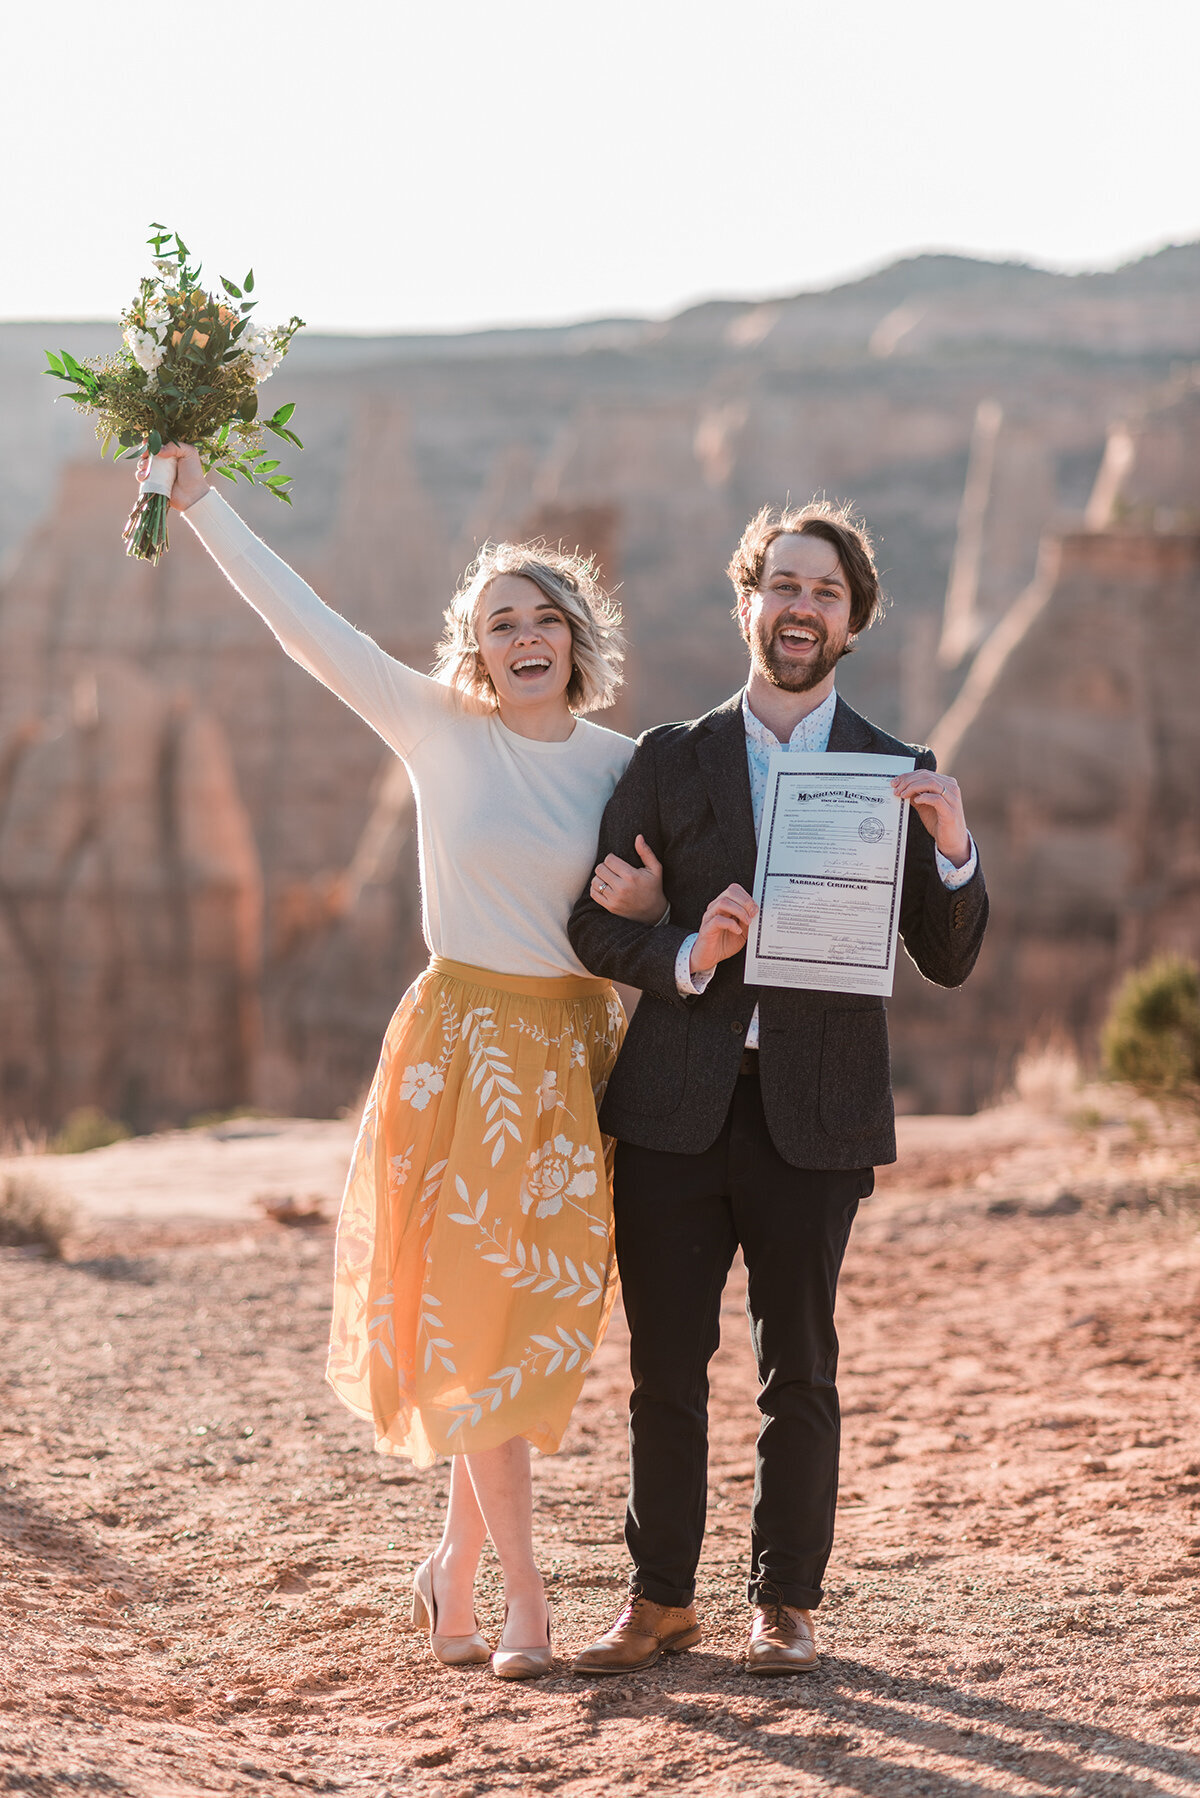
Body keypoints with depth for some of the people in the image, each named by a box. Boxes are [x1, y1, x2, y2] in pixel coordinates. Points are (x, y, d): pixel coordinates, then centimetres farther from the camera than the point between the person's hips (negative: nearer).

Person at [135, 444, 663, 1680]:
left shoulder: (620, 765, 4)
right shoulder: (439, 731, -3)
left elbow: (649, 926, 12)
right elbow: (305, 626, -6)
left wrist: (645, 904, -11)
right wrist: (200, 502, -9)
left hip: (571, 1053, 3)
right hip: (462, 1044, -3)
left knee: (530, 1315, 6)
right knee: (473, 1309, -3)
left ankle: (457, 1562, 23)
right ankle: (521, 1591, 4)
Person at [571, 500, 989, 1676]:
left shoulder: (894, 774, 6)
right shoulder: (671, 760, 7)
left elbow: (947, 963, 4)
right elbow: (591, 926, 5)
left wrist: (954, 850, -14)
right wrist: (687, 957, -14)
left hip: (813, 1115, -1)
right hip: (675, 1105, 1)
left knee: (797, 1373, 5)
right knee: (664, 1367, 5)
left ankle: (785, 1603, 18)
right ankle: (661, 1600, 18)